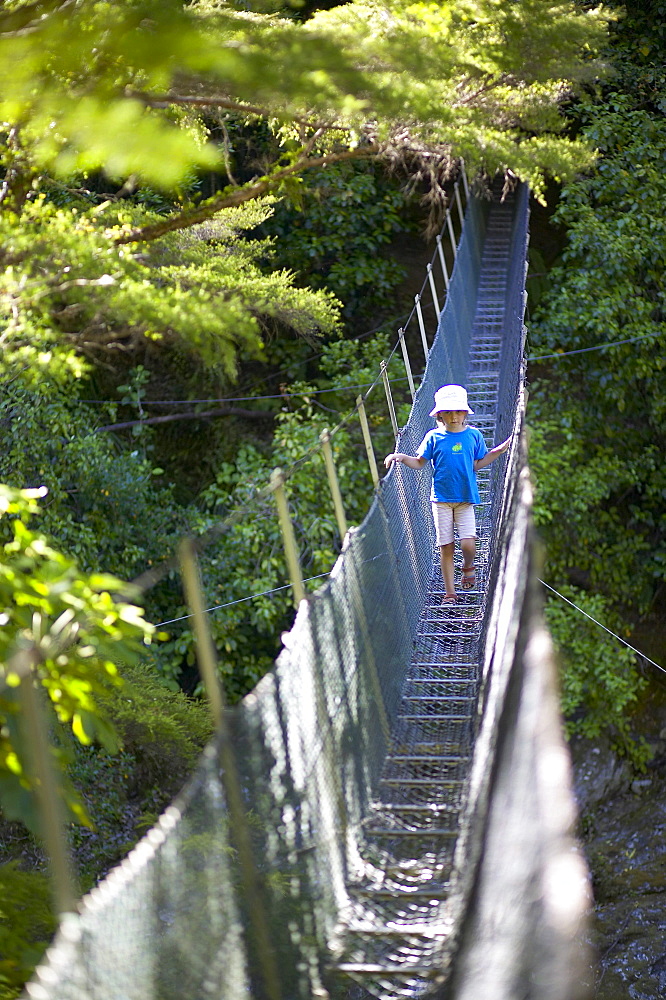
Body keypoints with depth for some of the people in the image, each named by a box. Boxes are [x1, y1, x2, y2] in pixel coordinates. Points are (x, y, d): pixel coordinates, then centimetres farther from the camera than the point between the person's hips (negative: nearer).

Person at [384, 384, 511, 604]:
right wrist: (401, 457, -12)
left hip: (466, 498, 0)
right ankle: (449, 593, 13)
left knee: (468, 544, -14)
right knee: (446, 547, 2)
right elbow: (418, 463, 4)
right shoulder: (434, 437, 1)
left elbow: (478, 464, 10)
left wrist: (497, 452, 0)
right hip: (441, 499, 0)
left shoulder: (474, 435, 3)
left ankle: (468, 567, 22)